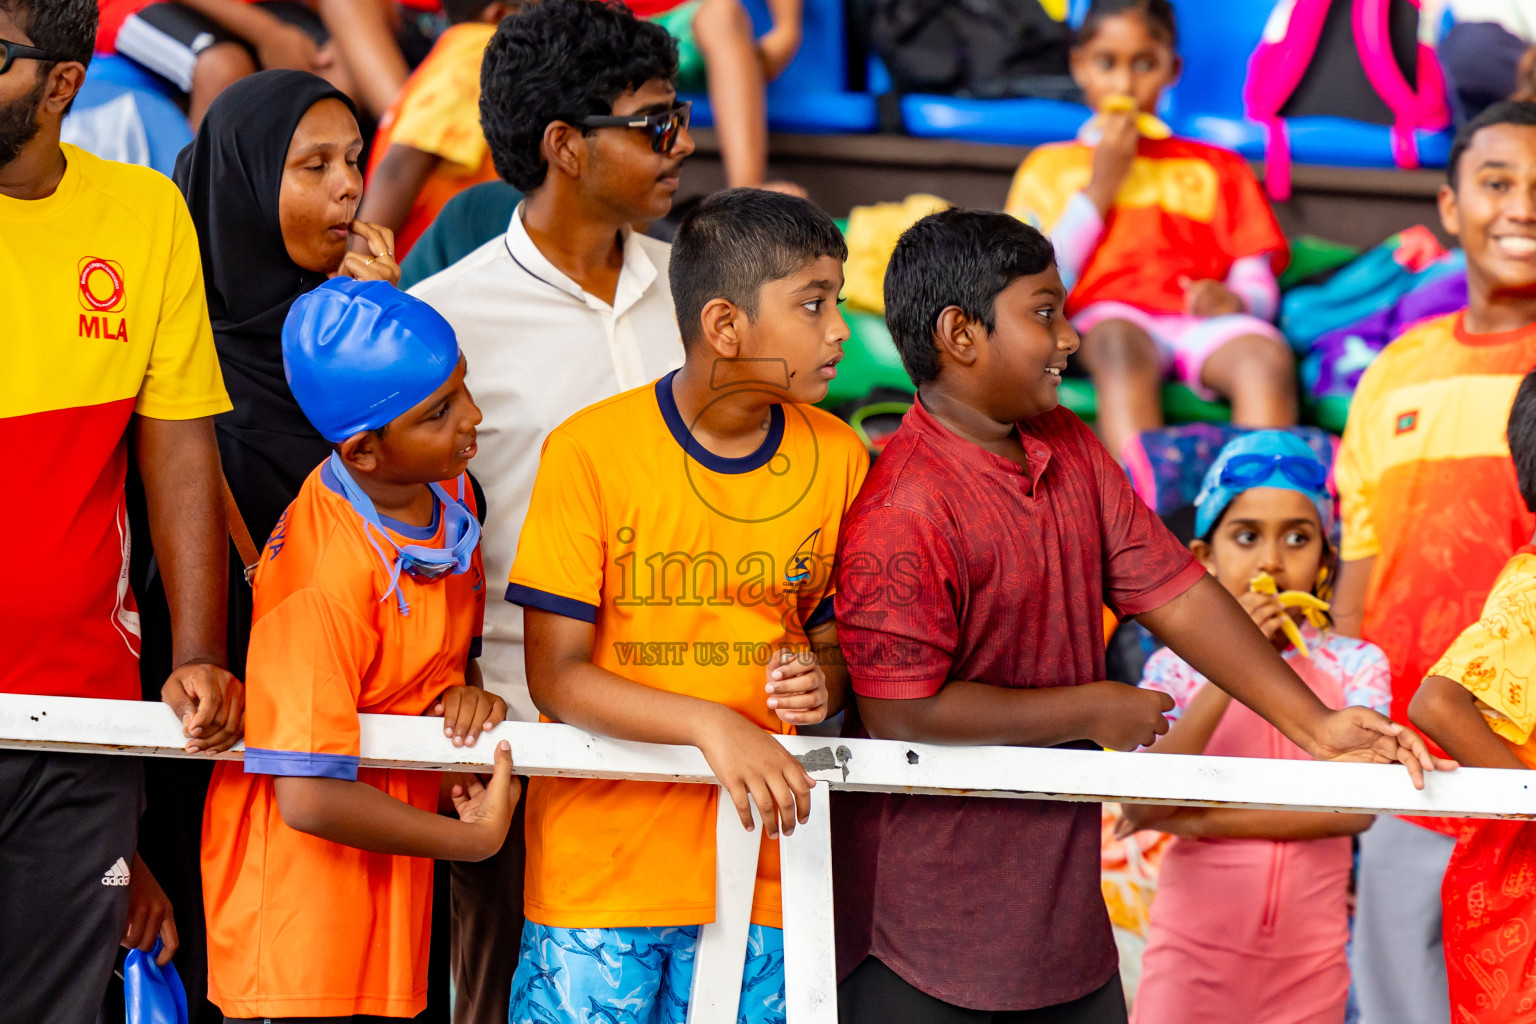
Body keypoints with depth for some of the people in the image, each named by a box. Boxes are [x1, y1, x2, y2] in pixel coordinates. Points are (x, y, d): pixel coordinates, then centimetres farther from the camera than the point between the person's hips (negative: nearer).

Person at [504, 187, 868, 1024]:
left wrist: (821, 682, -9)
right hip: (599, 865, -3)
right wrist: (712, 724, -24)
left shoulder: (837, 458, 3)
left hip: (756, 866, 3)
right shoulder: (590, 451, -10)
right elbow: (555, 674, -10)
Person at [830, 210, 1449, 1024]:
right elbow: (901, 713, -24)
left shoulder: (1071, 452, 7)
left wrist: (1313, 726, -3)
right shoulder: (900, 512, -21)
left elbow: (1172, 592, 7)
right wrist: (1092, 713, -14)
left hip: (1057, 890, 8)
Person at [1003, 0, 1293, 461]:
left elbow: (1260, 287, 18)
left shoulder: (1216, 168, 29)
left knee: (1268, 357, -34)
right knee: (1120, 346, -40)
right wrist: (1100, 186, 7)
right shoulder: (1049, 167, 25)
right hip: (1110, 317, -2)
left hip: (1203, 319, 2)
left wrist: (1235, 299, -7)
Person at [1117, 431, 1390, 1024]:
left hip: (1309, 957, 1)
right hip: (1195, 947, -1)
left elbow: (1354, 808, -13)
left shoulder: (1355, 666, -1)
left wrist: (1205, 819, -16)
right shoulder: (1178, 667, -3)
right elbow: (1140, 806, -17)